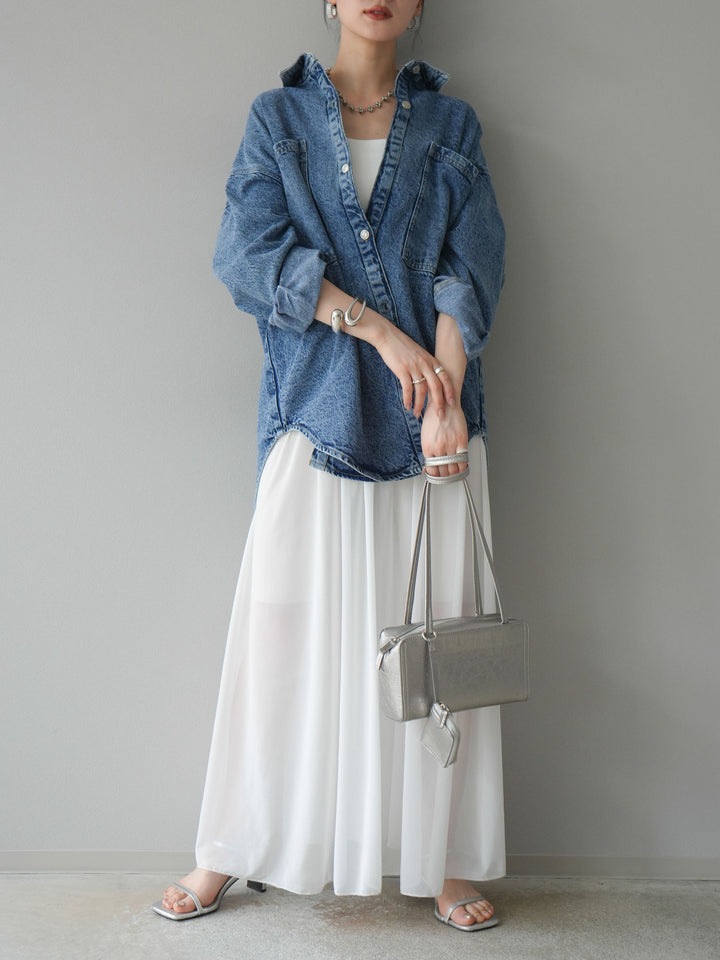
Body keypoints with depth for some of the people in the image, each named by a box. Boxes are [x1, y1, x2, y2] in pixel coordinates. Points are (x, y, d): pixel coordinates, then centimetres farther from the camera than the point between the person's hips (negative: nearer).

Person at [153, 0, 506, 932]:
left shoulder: (449, 124, 13)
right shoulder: (279, 116, 10)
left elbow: (471, 266, 1)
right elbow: (250, 252, -5)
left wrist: (445, 393, -14)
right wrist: (381, 329, -14)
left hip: (429, 413, 2)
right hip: (316, 410, -1)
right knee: (284, 628, 0)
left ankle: (441, 858, 17)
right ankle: (231, 852, 16)